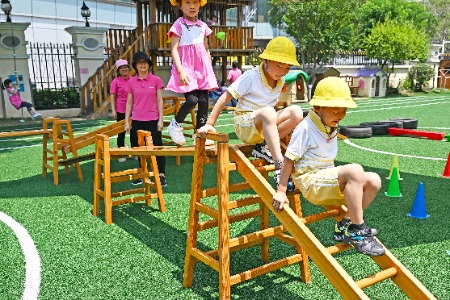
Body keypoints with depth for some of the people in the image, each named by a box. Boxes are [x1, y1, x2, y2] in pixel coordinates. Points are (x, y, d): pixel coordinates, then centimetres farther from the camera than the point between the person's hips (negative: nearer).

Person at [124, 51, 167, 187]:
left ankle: (162, 175, 8)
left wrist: (160, 120, -5)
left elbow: (159, 101, -1)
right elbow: (129, 103, 7)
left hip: (152, 120, -2)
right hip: (137, 121, 3)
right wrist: (126, 122, 4)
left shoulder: (156, 80, -2)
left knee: (157, 147, 1)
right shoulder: (131, 82, 4)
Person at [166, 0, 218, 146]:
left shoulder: (202, 26, 13)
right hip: (186, 66, -5)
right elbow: (174, 49, -9)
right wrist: (181, 71, -19)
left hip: (202, 67, 5)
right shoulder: (179, 25, -3)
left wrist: (210, 69, 16)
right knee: (192, 100, -17)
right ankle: (175, 125, 7)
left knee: (203, 101, -1)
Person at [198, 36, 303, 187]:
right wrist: (209, 124, -18)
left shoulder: (281, 81, 5)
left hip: (267, 125, 6)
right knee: (268, 113, -39)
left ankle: (264, 147, -18)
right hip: (245, 125, -6)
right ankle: (279, 165, -42)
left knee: (296, 112, -17)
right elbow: (225, 98, -15)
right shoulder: (250, 77, -13)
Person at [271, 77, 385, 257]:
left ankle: (344, 226, 1)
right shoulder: (305, 128, -15)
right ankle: (356, 232, -21)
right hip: (310, 182, -9)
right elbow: (289, 159, -15)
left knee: (374, 181, -3)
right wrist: (281, 191, -16)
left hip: (328, 182, 9)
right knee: (355, 171, -29)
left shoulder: (332, 127, 11)